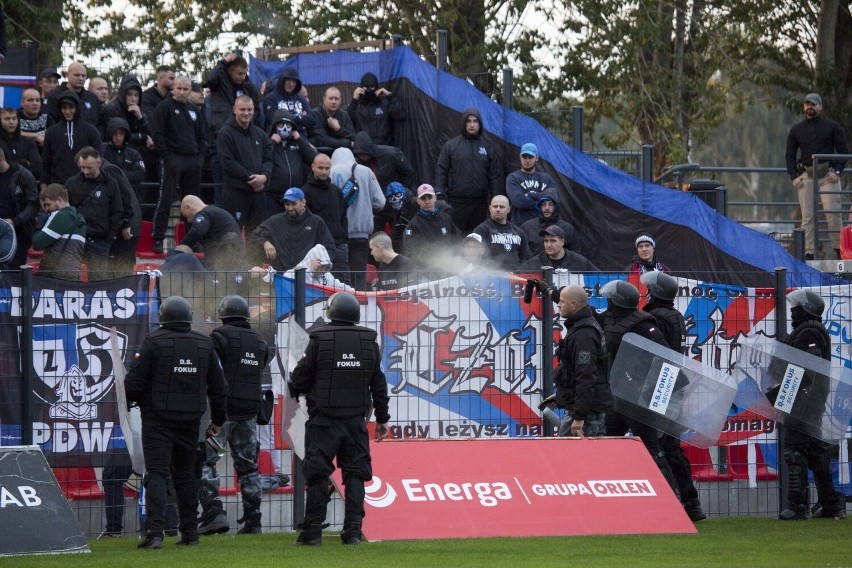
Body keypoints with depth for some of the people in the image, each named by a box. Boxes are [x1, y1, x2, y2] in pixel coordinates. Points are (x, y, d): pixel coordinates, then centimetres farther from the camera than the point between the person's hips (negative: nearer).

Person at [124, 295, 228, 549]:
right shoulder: (204, 344, 7)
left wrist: (127, 402, 11)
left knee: (156, 473, -7)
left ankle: (154, 531, -20)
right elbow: (218, 387, 12)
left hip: (157, 419, -4)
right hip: (191, 421, 4)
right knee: (185, 473, 16)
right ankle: (189, 531, 17)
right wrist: (218, 420, 23)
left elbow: (134, 381, -10)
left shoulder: (153, 342, -8)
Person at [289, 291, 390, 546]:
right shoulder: (369, 342, 4)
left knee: (318, 475, 0)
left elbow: (301, 379, -2)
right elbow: (379, 384, 9)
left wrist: (293, 389, 22)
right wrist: (382, 418, 17)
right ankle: (353, 531, 1)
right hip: (356, 420, 3)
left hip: (324, 420, -3)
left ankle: (313, 532, -2)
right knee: (355, 473, 7)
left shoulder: (319, 340, -6)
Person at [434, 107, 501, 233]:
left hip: (480, 204, 2)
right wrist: (440, 194, -9)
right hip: (457, 203, -2)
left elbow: (494, 175, 9)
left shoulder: (488, 147, 9)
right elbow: (441, 171, 2)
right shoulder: (451, 145, 4)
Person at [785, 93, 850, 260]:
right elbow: (789, 155, 17)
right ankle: (810, 252, -3)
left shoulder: (832, 127, 8)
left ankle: (839, 249, -7)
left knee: (833, 213, -11)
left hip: (828, 175, -2)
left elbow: (843, 151, 7)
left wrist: (837, 172, -6)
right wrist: (793, 177, 3)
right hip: (806, 176, 2)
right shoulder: (796, 130, 15)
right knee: (807, 216, -2)